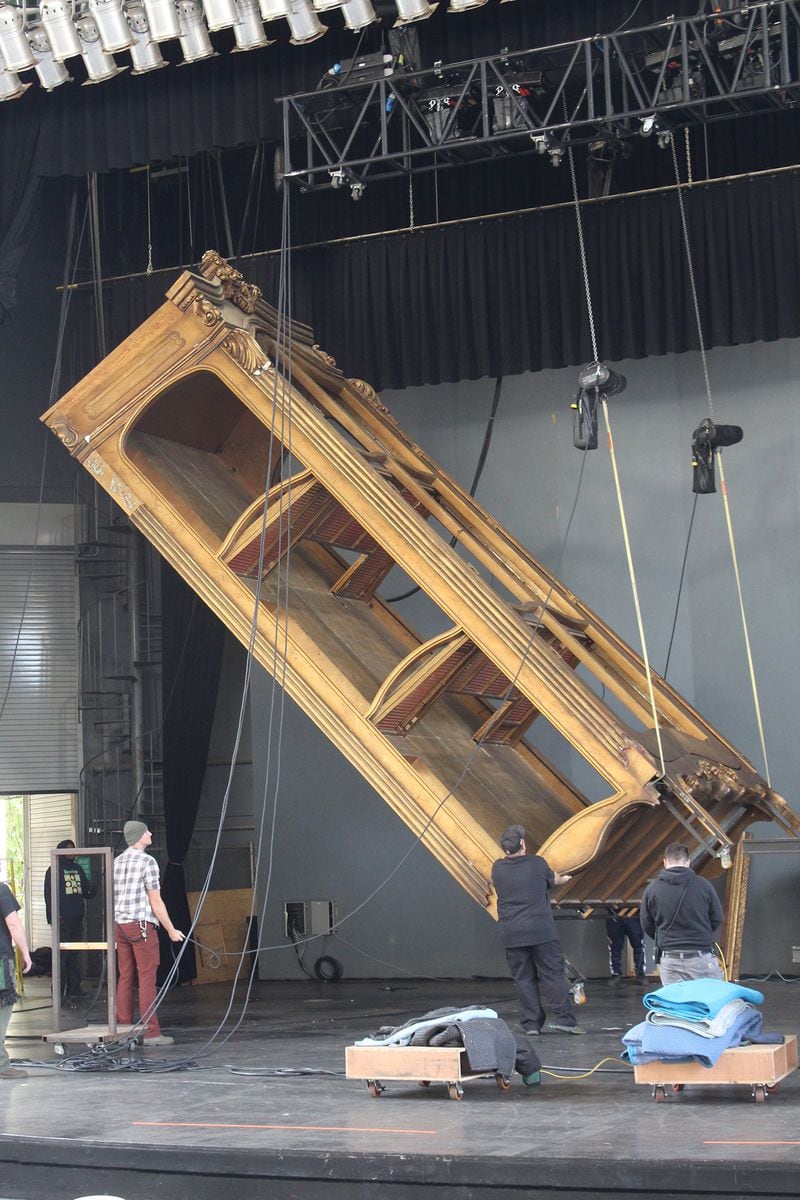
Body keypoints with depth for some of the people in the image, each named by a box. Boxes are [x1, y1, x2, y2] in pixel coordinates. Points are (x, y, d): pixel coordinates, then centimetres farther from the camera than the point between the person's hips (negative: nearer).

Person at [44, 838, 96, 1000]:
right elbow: (49, 894, -9)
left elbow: (86, 891, 18)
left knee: (74, 955, 10)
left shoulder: (78, 869, 17)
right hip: (62, 920, -7)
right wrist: (54, 915, -17)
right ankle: (58, 990, -3)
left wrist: (91, 892, -6)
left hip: (77, 919, 7)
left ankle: (74, 988, 14)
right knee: (62, 954, -7)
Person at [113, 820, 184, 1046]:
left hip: (119, 925, 7)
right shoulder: (147, 861, -8)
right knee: (147, 979, -6)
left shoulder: (116, 862, 13)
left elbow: (112, 898, 16)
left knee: (125, 978, 9)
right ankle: (151, 1032, -7)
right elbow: (155, 901, -9)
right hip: (141, 925, -7)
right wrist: (171, 930, -4)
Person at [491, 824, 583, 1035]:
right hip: (541, 931, -2)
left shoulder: (497, 869, 3)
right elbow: (552, 879, 16)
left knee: (523, 978, 7)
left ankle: (532, 1023, 6)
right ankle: (562, 1018, -2)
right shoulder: (536, 864, -3)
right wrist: (562, 879, 42)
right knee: (552, 974, 3)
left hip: (512, 935, 2)